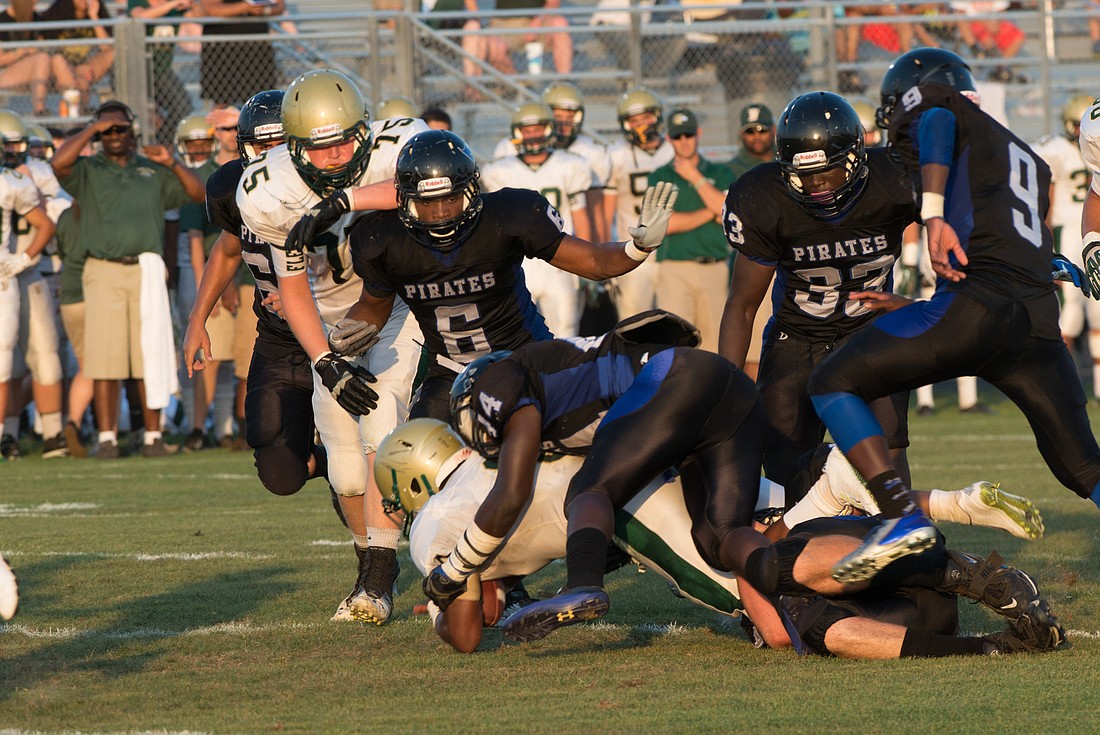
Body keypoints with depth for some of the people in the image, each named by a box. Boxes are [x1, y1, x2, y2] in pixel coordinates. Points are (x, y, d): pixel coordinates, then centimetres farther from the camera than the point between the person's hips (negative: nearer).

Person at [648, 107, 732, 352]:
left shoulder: (720, 174, 13)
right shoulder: (661, 177, 7)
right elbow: (667, 223, -7)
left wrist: (695, 178, -2)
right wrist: (711, 213, -2)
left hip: (715, 270, 2)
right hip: (676, 269, -2)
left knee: (713, 343, 3)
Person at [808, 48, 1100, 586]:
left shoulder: (941, 111, 13)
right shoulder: (1031, 163, 34)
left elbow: (935, 119, -13)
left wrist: (934, 215, -23)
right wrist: (902, 307, 33)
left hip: (978, 308, -7)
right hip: (1041, 319, 7)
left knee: (832, 385, 3)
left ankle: (902, 516, -15)